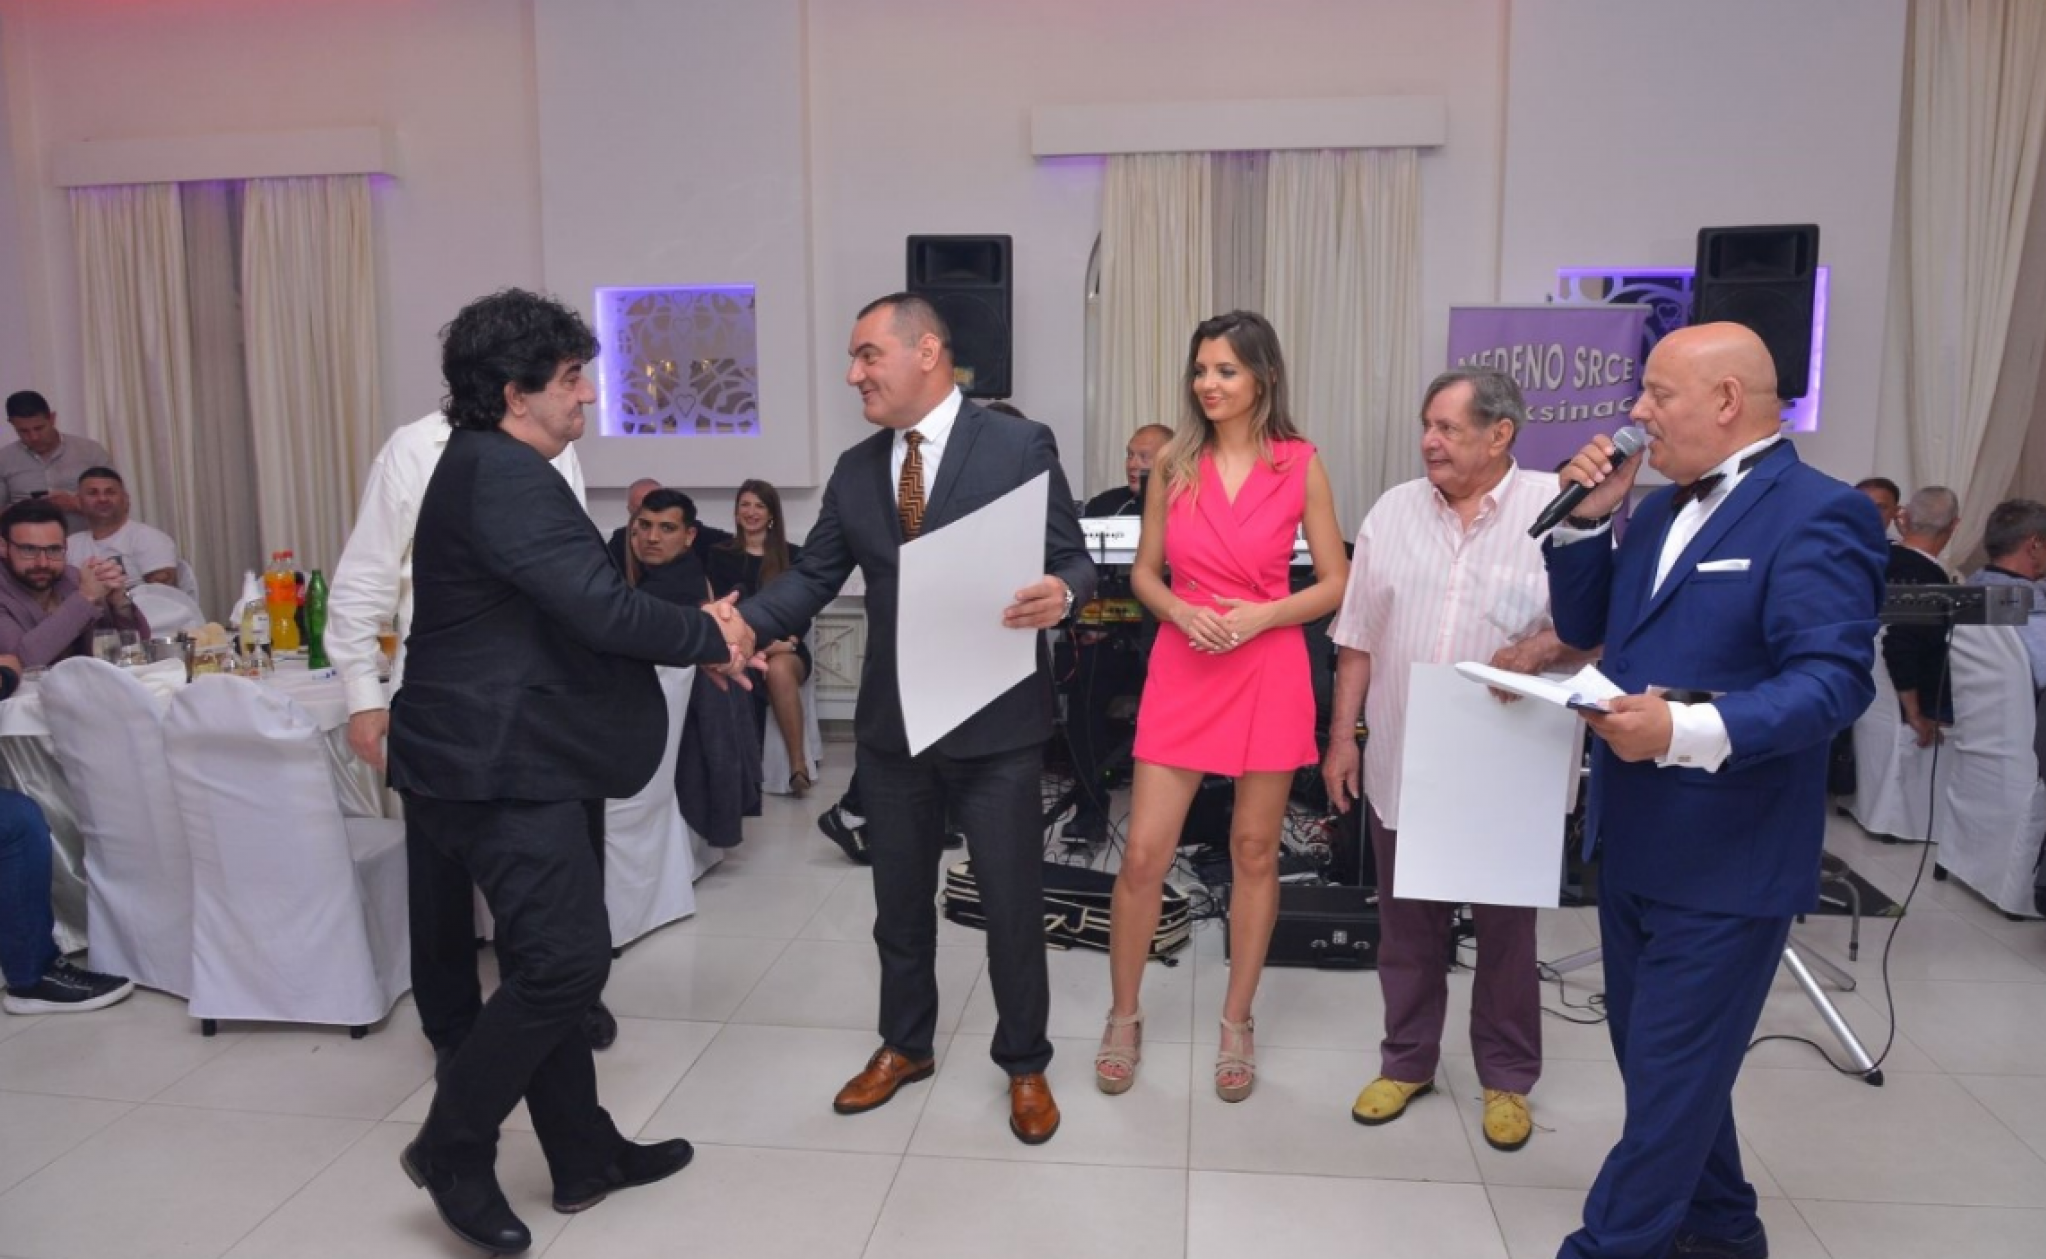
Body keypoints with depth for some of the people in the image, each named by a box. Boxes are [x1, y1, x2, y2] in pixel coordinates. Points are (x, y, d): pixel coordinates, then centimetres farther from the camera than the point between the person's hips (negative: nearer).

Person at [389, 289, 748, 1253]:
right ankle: (452, 1147, 10)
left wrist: (691, 633, 8)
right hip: (503, 764, -11)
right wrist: (711, 638, -9)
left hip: (508, 756, 11)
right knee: (566, 959, -9)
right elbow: (601, 609, -24)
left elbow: (566, 610, 16)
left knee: (547, 963, 14)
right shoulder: (503, 473, -17)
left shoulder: (495, 470, 17)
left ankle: (583, 1155, 25)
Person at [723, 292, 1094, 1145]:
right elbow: (813, 576, 5)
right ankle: (905, 1045, 40)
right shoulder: (855, 469, 8)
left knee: (1012, 900, 8)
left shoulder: (1019, 446, -7)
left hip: (995, 721, -4)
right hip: (890, 722, 5)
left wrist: (1061, 593, -30)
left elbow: (1072, 560, -6)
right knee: (899, 898, 18)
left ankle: (1024, 1064, 29)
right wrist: (744, 623, -14)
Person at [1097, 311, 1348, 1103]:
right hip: (1182, 670, 1)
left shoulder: (1300, 464, -2)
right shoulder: (1173, 462, 3)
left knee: (1254, 852, 9)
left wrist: (1262, 615, -14)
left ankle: (1236, 1026, 26)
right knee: (1143, 854, 0)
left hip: (1269, 672, -1)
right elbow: (1144, 572, 9)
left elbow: (1335, 584, 1)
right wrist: (1180, 611, -12)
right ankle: (1123, 1019, 20)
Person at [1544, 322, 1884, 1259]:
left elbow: (1835, 679, -23)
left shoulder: (1816, 514, -15)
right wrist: (1587, 519, -1)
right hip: (1632, 841, 9)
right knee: (1658, 1056, 21)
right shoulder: (1660, 508, 12)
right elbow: (1582, 627, 12)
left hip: (1724, 857, -9)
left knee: (1671, 1074, 2)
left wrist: (1694, 729, -36)